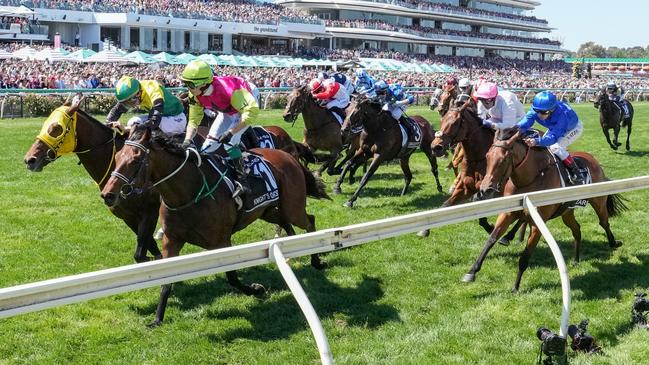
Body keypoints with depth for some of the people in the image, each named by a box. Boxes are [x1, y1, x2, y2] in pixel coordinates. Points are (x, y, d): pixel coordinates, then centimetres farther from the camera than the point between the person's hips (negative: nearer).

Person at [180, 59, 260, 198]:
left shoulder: (227, 90, -43)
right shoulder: (195, 96, -21)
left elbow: (252, 111, -46)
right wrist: (187, 140, -29)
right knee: (209, 144, 0)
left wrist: (231, 132, -48)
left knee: (230, 142, -26)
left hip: (245, 107, -7)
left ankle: (243, 182, -24)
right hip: (227, 112, 7)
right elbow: (193, 121, -11)